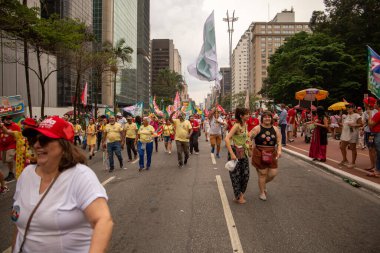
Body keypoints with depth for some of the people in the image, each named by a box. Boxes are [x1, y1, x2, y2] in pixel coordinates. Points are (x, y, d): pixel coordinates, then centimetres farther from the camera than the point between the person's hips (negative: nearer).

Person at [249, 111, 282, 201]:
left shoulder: (275, 129, 7)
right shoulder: (257, 128, -6)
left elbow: (279, 141, 7)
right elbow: (248, 138, -11)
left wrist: (279, 150, -10)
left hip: (272, 155, 4)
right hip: (260, 154, -4)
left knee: (273, 173, 5)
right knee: (262, 173, 4)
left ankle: (263, 184, 37)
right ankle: (262, 192, 24)